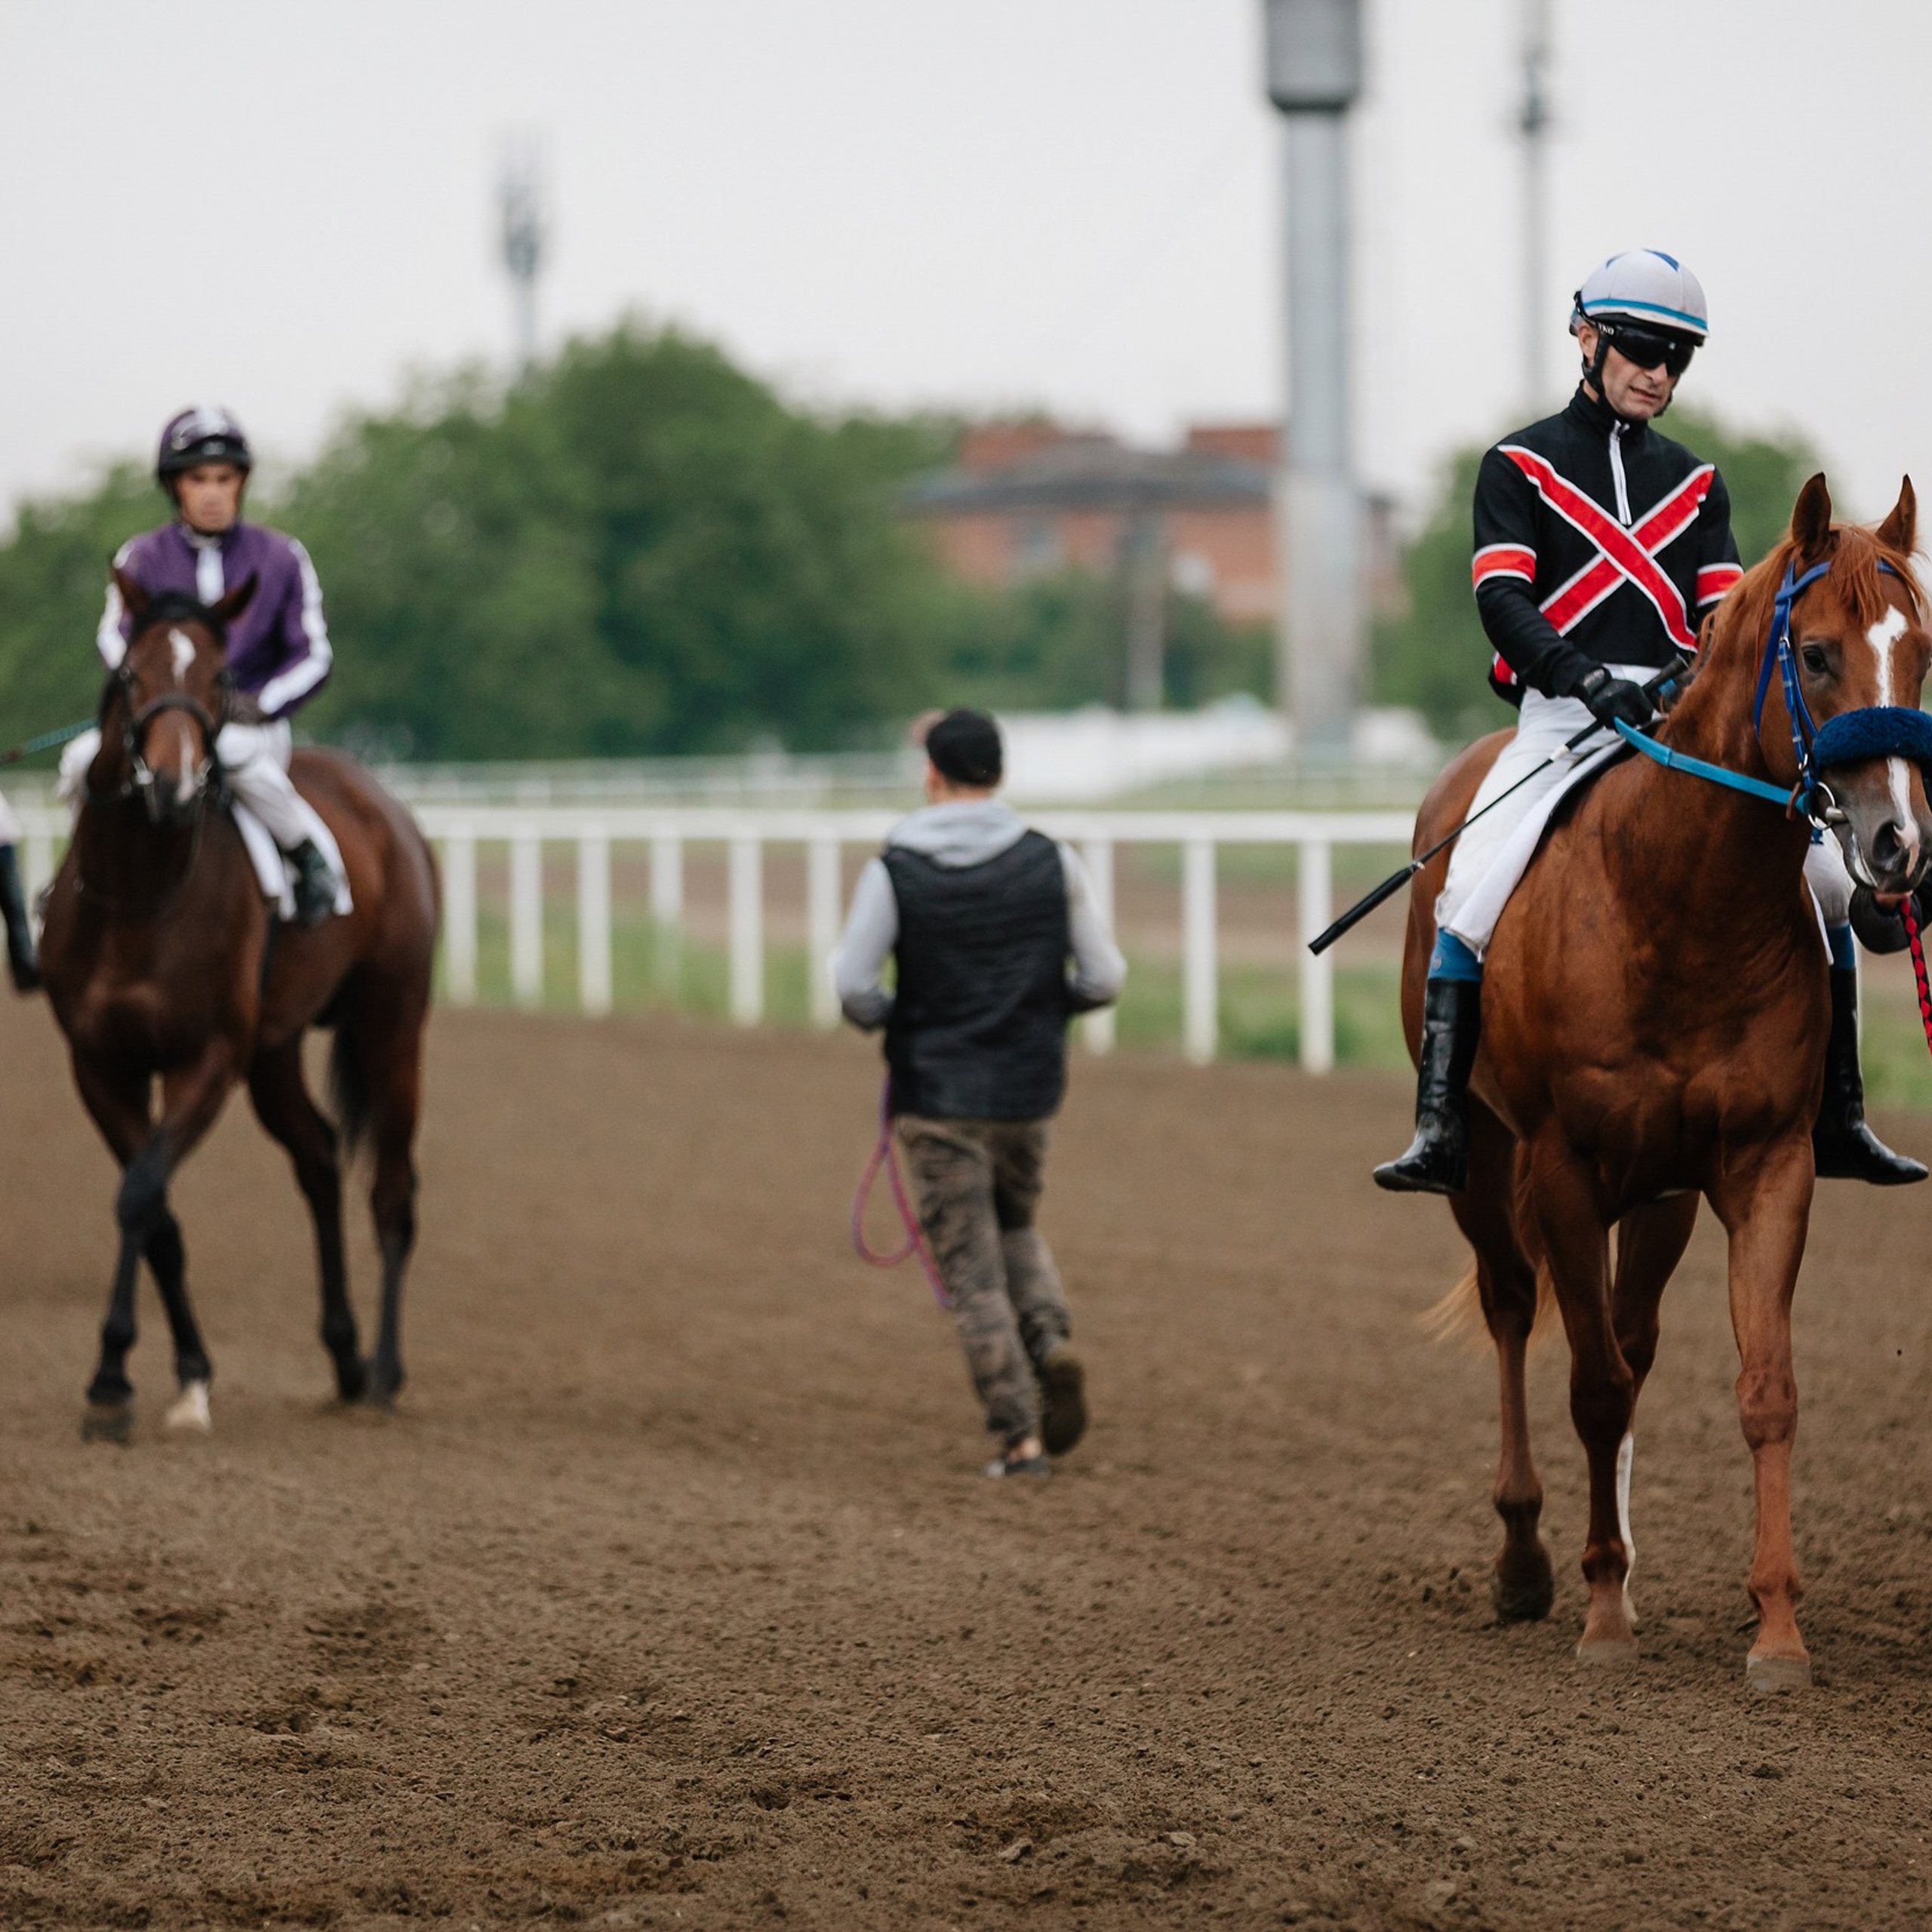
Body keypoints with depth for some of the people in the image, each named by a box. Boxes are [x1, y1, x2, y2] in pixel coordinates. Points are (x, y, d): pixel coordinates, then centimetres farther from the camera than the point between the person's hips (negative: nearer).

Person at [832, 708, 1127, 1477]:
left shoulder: (894, 871, -9)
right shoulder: (1054, 863, -3)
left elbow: (853, 988, -14)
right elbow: (1105, 980, -2)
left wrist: (891, 1018, 8)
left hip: (936, 1096, -3)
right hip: (1028, 1092, 3)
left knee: (971, 1266, 4)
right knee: (1016, 1227, 26)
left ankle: (1019, 1435, 0)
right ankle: (1052, 1341, 0)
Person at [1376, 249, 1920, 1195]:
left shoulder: (1695, 484, 20)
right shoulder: (1519, 467, 8)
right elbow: (1502, 598, -6)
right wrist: (1589, 682, -23)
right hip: (1564, 717, -4)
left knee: (1825, 880, -8)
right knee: (1471, 894, -24)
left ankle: (1837, 1121, 1)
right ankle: (1439, 1129, -23)